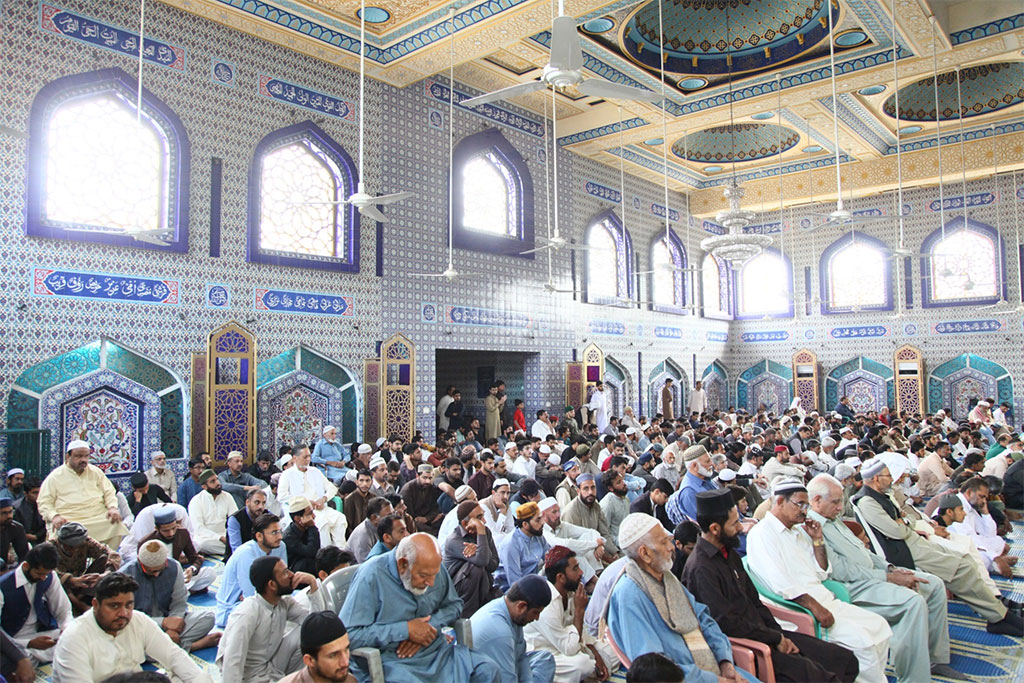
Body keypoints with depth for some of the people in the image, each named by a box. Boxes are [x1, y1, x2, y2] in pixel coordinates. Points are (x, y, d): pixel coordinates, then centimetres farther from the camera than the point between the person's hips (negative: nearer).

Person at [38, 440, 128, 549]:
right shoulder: (55, 477, 10)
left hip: (99, 518, 2)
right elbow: (44, 503, 8)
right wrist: (54, 516, -13)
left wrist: (113, 507, -3)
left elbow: (109, 492, 19)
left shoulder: (96, 472, 18)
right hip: (68, 522, -2)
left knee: (117, 525, -27)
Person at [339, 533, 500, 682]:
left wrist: (431, 624, -8)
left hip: (436, 650, 5)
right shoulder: (371, 576, -16)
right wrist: (405, 630, -18)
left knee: (488, 670, -12)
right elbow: (348, 635, -20)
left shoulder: (432, 569, 3)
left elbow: (454, 604, 14)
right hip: (390, 659, -5)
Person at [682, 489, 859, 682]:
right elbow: (728, 624, -20)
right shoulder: (700, 568, -20)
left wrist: (779, 636, 3)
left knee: (847, 661, 0)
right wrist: (776, 638, -10)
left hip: (764, 634, 9)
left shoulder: (730, 554, 12)